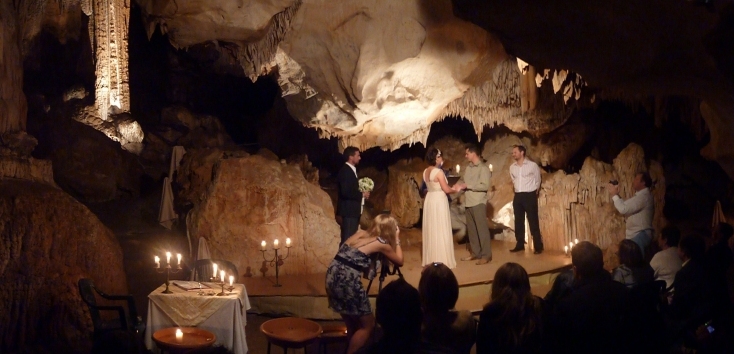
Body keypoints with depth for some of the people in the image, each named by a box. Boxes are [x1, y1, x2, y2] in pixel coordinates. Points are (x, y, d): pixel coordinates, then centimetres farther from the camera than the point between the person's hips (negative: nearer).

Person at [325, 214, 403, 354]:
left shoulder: (361, 233, 17)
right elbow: (399, 261, 16)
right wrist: (396, 239, 27)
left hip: (332, 276, 7)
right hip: (347, 281, -7)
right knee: (367, 325, 11)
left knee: (352, 325, 23)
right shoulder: (382, 244, 1)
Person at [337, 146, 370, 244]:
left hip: (353, 210, 10)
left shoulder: (351, 170, 16)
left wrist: (362, 193, 3)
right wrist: (362, 194, -14)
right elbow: (345, 192, -24)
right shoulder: (345, 170, -15)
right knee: (347, 238, -9)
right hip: (349, 210, -10)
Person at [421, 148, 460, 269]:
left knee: (431, 231, 12)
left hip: (429, 200, 8)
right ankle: (442, 260, 1)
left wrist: (451, 187, 16)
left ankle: (431, 259, 18)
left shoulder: (426, 172, 8)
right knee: (440, 231, -2)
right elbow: (446, 189, -15)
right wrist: (455, 189, 4)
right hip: (439, 201, -8)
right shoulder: (439, 172, -16)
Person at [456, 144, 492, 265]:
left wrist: (468, 186, -15)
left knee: (482, 228, -5)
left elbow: (485, 186, -15)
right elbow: (462, 180, 24)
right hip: (468, 202, 8)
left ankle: (486, 255, 0)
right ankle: (475, 253, 22)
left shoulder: (483, 168, -8)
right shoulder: (468, 168, 14)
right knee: (471, 229, 12)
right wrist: (458, 185, 2)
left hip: (478, 203, -8)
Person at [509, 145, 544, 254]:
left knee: (533, 221, -5)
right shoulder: (512, 167, 7)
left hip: (530, 195, -5)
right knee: (518, 221, 8)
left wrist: (535, 190, 10)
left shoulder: (532, 165, -7)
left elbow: (537, 180, 5)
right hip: (517, 196, 5)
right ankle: (520, 245, 17)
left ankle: (538, 246, -1)